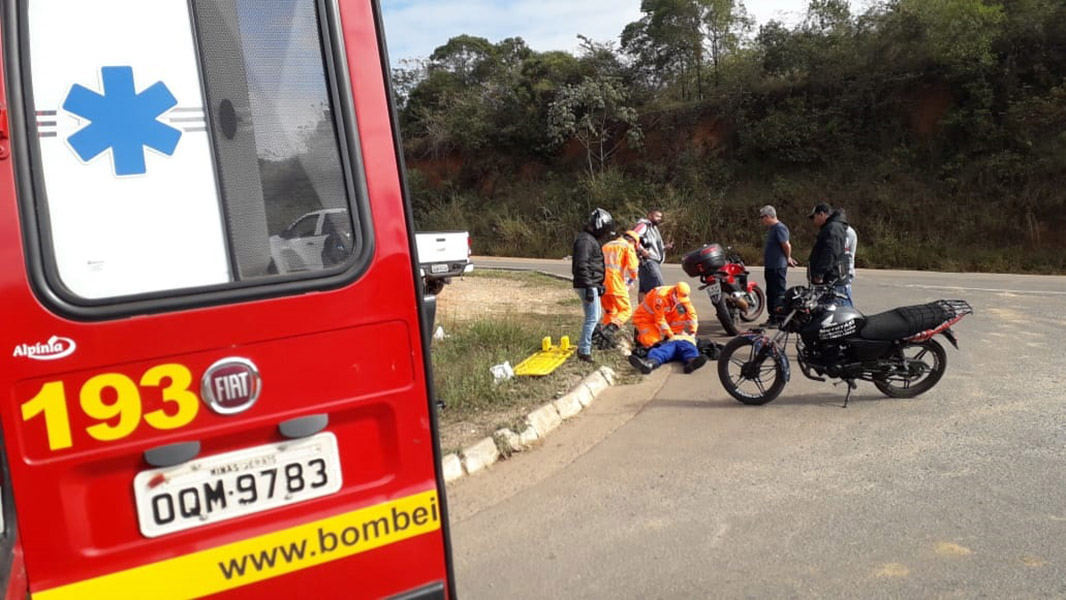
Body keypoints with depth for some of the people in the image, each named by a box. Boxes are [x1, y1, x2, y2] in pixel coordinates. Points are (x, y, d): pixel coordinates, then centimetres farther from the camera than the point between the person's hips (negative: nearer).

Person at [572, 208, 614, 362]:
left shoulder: (592, 239, 19)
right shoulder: (585, 240, -15)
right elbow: (582, 266, -23)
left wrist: (600, 285, 28)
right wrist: (588, 287, -26)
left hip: (593, 285, 11)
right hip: (587, 285, -11)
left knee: (595, 317, 18)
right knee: (592, 318, -10)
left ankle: (584, 344, 29)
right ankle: (584, 350, -5)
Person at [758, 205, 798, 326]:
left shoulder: (779, 228, -16)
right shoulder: (772, 229, 17)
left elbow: (787, 245, -23)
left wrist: (788, 259, -8)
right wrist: (788, 258, 16)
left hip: (778, 267, -11)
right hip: (770, 266, 11)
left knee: (778, 294, -7)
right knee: (771, 293, 15)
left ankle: (780, 319, -3)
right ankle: (772, 318, 23)